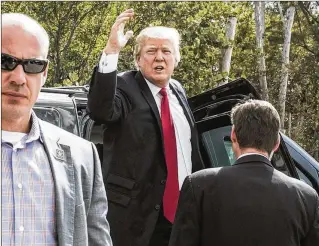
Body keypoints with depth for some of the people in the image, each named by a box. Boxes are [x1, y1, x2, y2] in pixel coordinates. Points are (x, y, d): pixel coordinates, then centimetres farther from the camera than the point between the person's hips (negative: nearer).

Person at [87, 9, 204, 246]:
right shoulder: (125, 87, -7)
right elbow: (100, 111, -29)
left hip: (182, 210, 6)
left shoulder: (178, 91, 13)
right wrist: (111, 51, -33)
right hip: (135, 211, -6)